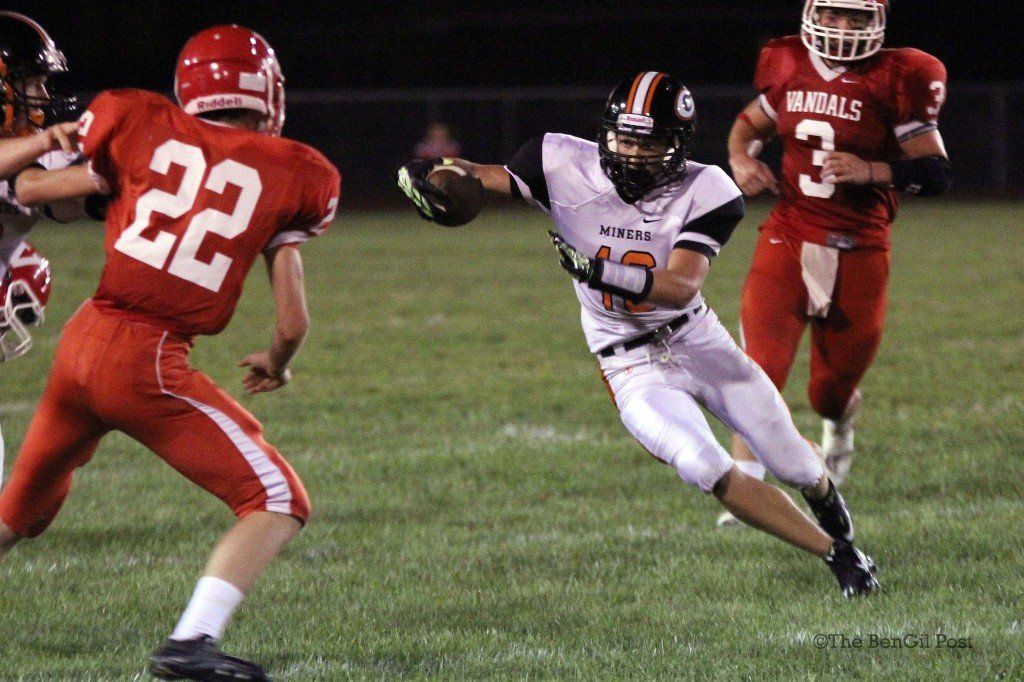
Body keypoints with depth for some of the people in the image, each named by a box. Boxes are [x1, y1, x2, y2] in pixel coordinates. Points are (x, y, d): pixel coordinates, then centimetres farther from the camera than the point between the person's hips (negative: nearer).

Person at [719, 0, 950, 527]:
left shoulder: (896, 80, -6)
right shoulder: (788, 67, 3)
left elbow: (935, 172, -6)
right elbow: (751, 122, 23)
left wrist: (872, 172, -21)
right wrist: (740, 158, 2)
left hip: (858, 253, -1)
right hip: (788, 241, 1)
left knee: (831, 393, 12)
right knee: (760, 368, -18)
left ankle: (841, 417, 50)